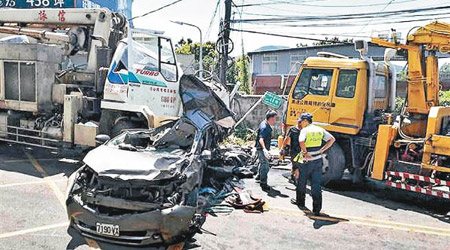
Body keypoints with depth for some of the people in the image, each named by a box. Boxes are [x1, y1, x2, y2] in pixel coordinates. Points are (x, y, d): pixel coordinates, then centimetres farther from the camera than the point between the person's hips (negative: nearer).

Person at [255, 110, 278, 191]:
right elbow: (261, 139, -36)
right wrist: (264, 149, -50)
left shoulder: (264, 123, 7)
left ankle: (259, 176, 49)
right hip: (262, 149, -11)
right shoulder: (265, 127, -26)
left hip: (263, 148, 11)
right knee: (265, 166, -13)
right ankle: (263, 184, -13)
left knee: (262, 163, 29)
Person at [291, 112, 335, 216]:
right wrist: (322, 150, 5)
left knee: (301, 183, 17)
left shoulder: (304, 130, -12)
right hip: (318, 161, 5)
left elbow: (301, 142, -30)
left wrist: (305, 153, -17)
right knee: (316, 185, 5)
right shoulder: (320, 129, 6)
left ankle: (300, 202, 35)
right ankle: (317, 209, 3)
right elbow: (332, 139, 6)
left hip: (307, 161, -5)